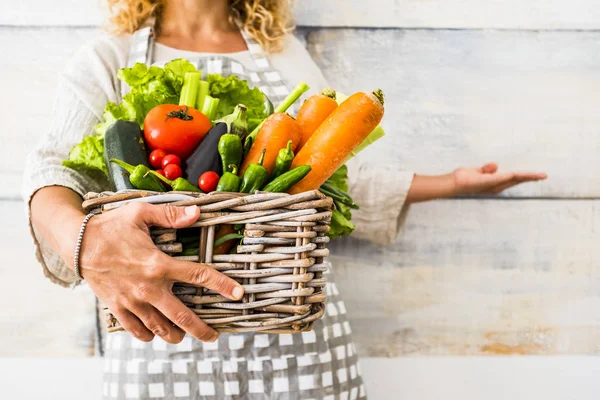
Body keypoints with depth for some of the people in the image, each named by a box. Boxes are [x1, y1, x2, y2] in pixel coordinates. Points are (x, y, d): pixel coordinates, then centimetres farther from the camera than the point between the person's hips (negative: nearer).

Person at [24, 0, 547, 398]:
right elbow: (55, 170, -12)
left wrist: (452, 182, 16)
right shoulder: (106, 61, 5)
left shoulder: (286, 54, 14)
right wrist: (86, 242, -35)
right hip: (165, 332, -1)